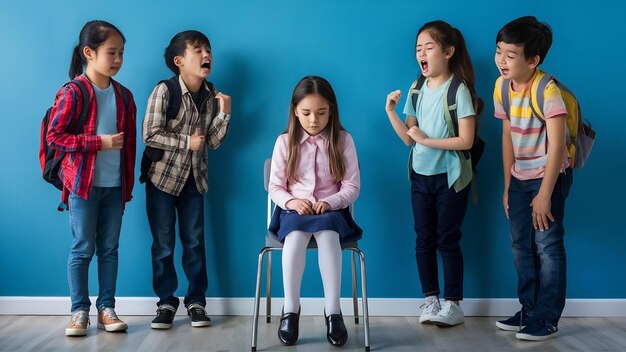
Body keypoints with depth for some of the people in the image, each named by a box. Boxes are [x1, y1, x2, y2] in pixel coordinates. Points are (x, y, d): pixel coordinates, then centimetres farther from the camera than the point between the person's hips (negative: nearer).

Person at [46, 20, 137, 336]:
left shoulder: (123, 95, 7)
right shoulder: (73, 93, -9)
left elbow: (130, 142, 10)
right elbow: (54, 137, -12)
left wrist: (128, 185, 8)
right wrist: (99, 142, -18)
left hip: (114, 186, 4)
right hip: (83, 184, -4)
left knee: (109, 249, 9)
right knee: (82, 249, 3)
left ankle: (106, 308, 19)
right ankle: (79, 311, 14)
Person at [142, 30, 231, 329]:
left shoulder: (211, 95, 0)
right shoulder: (164, 91, -15)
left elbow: (213, 141, 0)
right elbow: (150, 135, -19)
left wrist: (224, 113, -13)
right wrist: (186, 142, -18)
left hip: (194, 178, 4)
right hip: (162, 176, -4)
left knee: (194, 241, 7)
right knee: (163, 243, 4)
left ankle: (196, 301, 17)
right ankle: (166, 302, 16)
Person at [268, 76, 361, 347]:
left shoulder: (343, 140, 0)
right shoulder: (285, 141, 2)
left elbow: (352, 186, -1)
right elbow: (275, 187, 5)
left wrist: (329, 203, -19)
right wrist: (291, 202, -17)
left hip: (331, 210, 0)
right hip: (294, 210, 1)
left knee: (327, 233, -36)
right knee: (296, 234, -36)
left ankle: (333, 311, -32)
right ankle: (290, 309, -27)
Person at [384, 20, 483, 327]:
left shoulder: (458, 90, -13)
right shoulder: (417, 90, 4)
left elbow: (466, 140, -17)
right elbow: (409, 139, 3)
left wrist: (427, 140, -17)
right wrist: (390, 111, -8)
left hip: (450, 177, -5)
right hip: (420, 176, 5)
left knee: (447, 240, 2)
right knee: (424, 240, 9)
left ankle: (452, 304, 13)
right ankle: (431, 300, 20)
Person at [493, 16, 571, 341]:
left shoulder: (548, 90, -22)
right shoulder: (502, 86, -2)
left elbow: (556, 146, -24)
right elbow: (508, 137, 5)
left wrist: (545, 194, -22)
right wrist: (508, 186, 8)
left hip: (549, 175, -7)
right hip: (520, 177, 7)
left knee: (547, 246, -4)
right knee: (521, 246, 11)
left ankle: (547, 321, 5)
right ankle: (529, 311, 23)